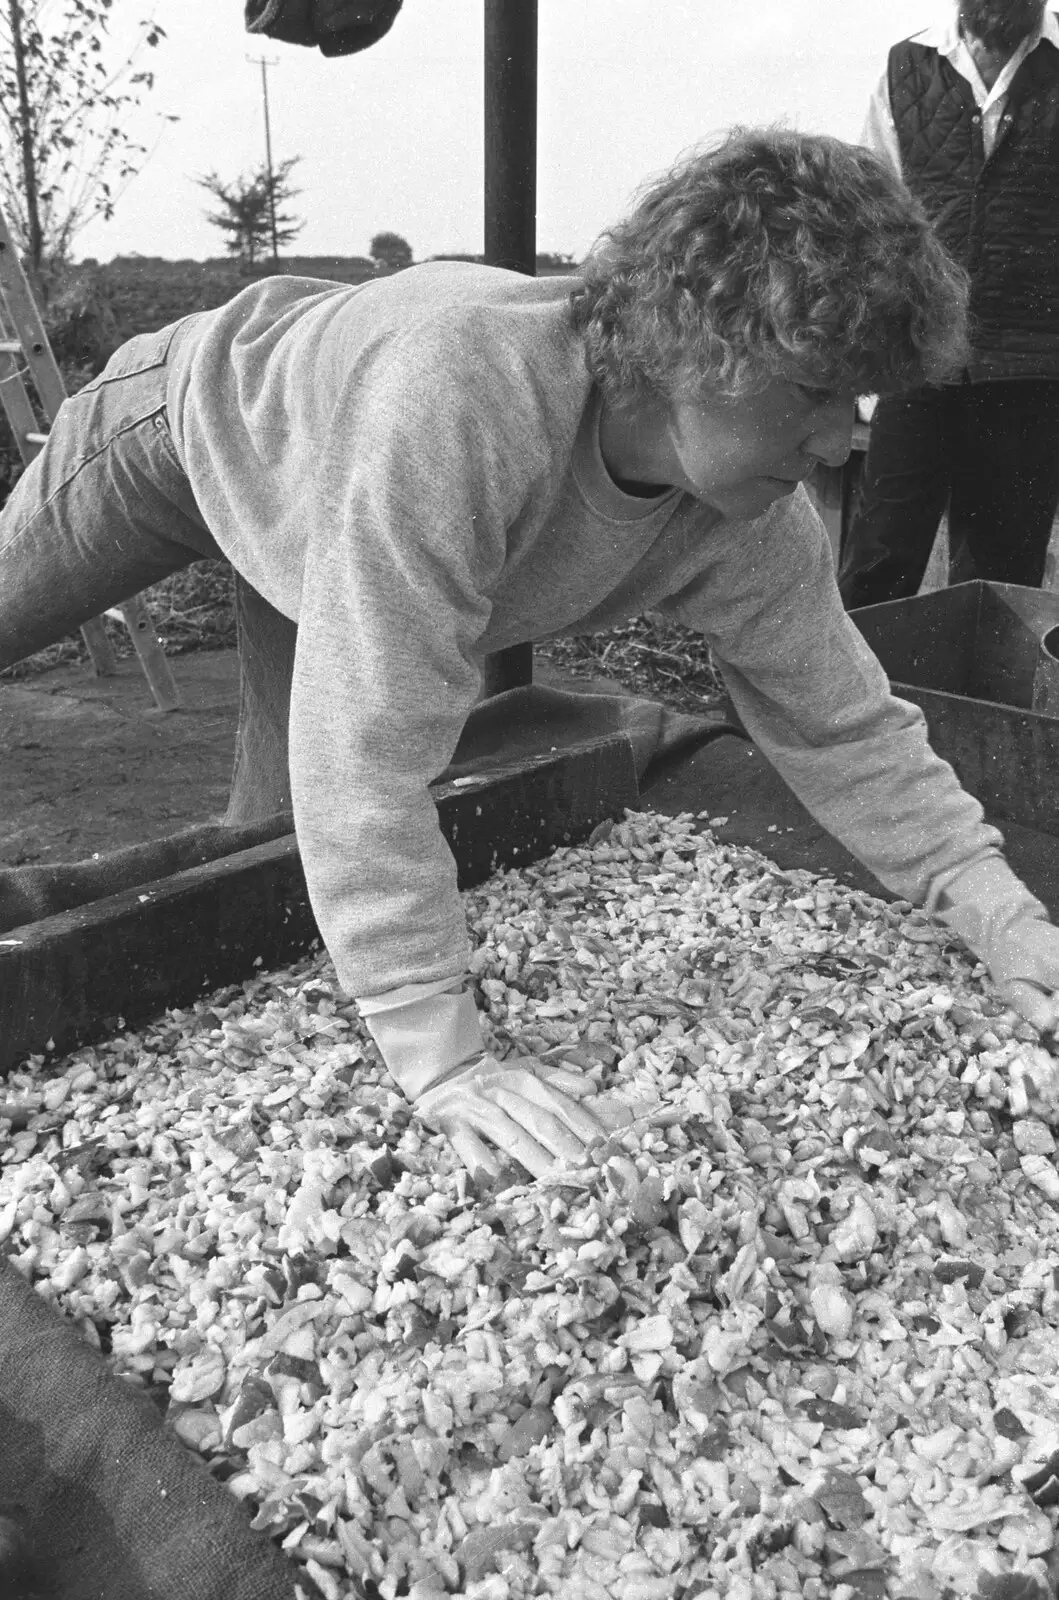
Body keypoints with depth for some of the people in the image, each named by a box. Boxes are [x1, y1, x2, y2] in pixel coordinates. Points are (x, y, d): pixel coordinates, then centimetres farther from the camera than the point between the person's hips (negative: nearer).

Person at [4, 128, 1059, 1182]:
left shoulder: (759, 534, -29)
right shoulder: (455, 392, -51)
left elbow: (845, 731, -19)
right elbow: (367, 741, -51)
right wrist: (440, 1058, -50)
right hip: (199, 414, -4)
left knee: (284, 807, 7)